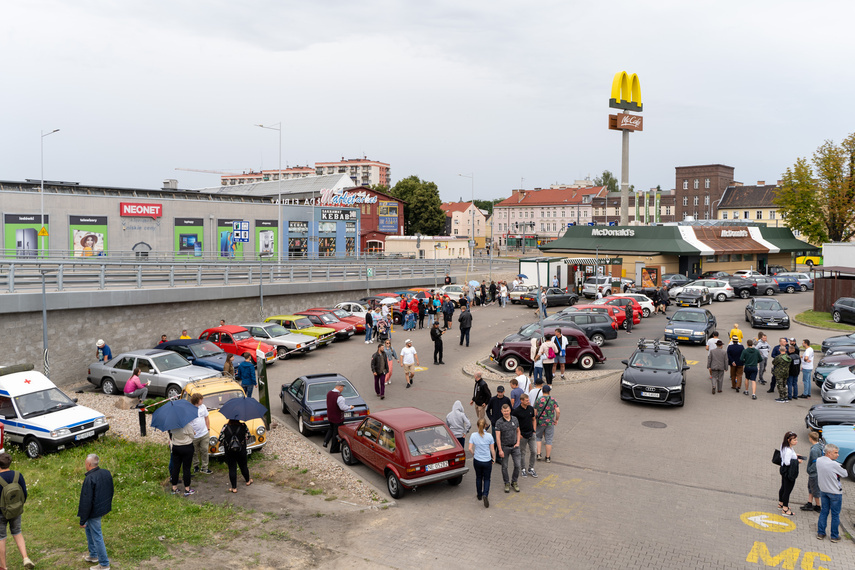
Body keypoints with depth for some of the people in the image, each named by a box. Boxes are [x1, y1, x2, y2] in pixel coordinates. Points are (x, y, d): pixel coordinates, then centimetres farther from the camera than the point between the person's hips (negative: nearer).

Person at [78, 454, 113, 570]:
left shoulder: (89, 479, -25)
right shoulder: (106, 473, 1)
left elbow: (86, 501, -22)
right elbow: (111, 492, 12)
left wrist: (82, 520, -14)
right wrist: (107, 506, 25)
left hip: (94, 512, -9)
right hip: (104, 508, 9)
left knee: (97, 537, 3)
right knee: (89, 528, 29)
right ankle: (93, 555, 40)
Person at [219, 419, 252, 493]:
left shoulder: (226, 427, -13)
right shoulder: (243, 426, -13)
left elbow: (221, 440, -9)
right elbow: (247, 437, -2)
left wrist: (226, 444, 10)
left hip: (229, 452, -1)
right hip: (241, 451, 1)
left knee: (232, 469, 9)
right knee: (243, 466, 21)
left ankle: (234, 487, 13)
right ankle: (248, 481, 41)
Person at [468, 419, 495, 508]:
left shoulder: (473, 435, -9)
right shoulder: (489, 436, -11)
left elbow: (470, 448, -10)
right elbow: (492, 450, -6)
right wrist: (494, 458, 10)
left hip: (477, 461, 2)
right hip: (487, 461, -1)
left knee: (478, 477, 21)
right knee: (487, 479, 10)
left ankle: (479, 495, 34)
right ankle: (485, 495, -13)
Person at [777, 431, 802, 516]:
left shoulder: (784, 447, 2)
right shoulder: (789, 450, -28)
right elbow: (787, 462, -28)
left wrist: (794, 456, 12)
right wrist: (797, 461, -17)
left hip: (784, 471, 10)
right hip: (789, 472, -10)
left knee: (783, 488, 25)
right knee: (787, 490, 1)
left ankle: (780, 503, 42)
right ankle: (785, 509, 10)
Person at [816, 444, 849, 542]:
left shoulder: (818, 461, -4)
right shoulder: (834, 464, -25)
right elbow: (845, 474, -10)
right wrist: (841, 469, 7)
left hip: (823, 490, 6)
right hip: (835, 492, -6)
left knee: (824, 511, 16)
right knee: (835, 514, 7)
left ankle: (820, 533, 22)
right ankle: (835, 536, 17)